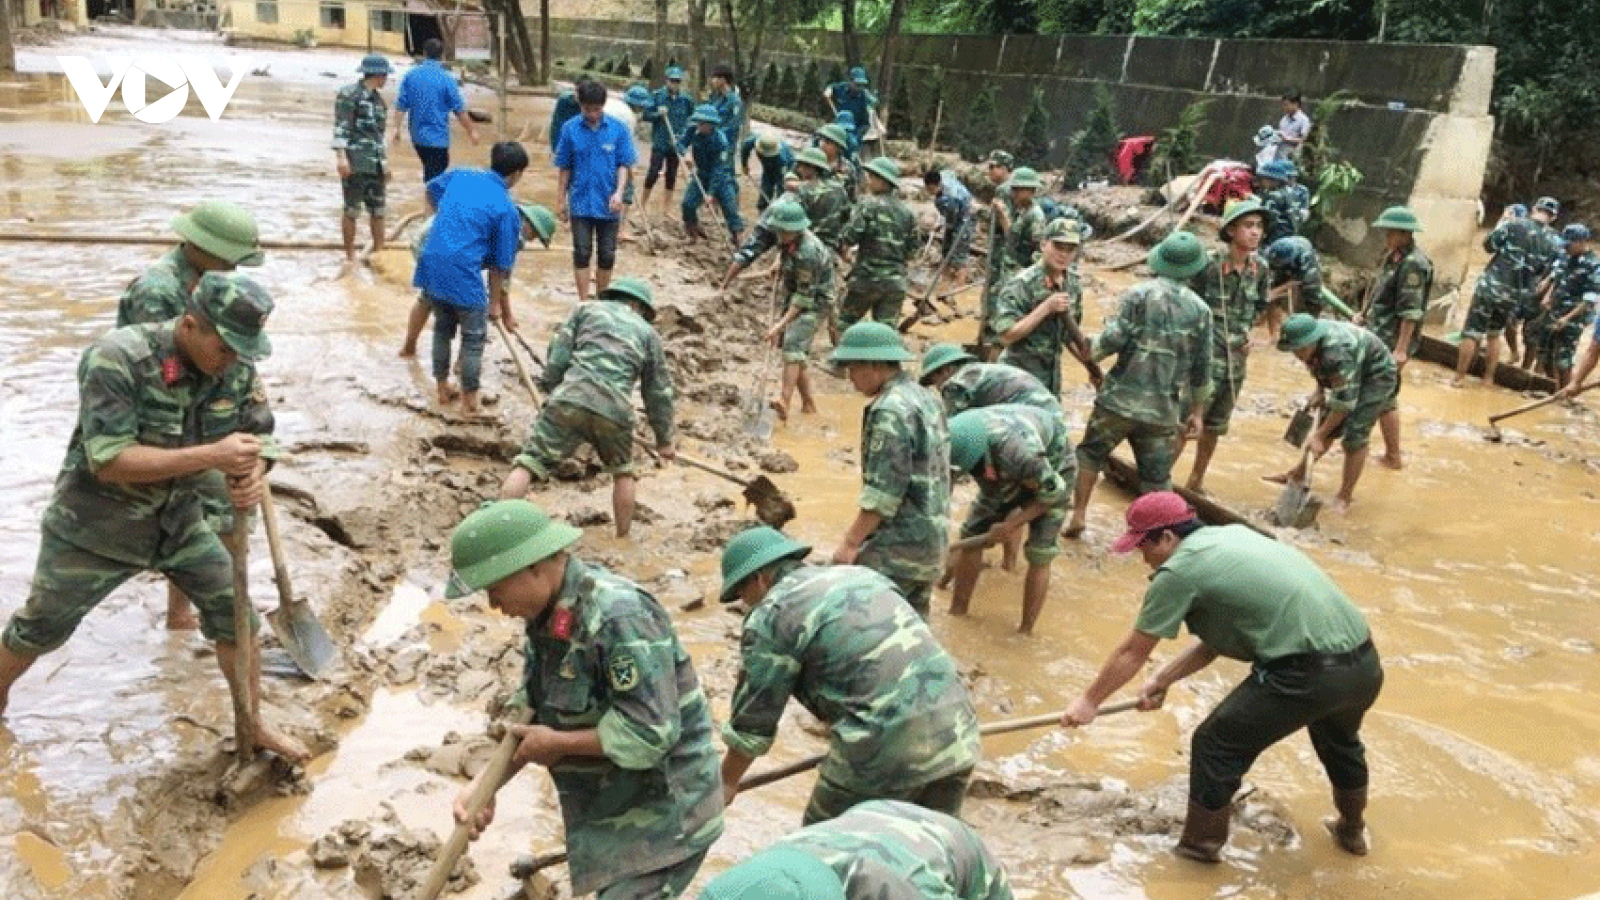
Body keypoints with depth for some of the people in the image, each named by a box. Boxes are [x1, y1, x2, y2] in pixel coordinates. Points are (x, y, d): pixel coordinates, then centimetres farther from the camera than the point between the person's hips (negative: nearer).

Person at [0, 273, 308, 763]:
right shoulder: (116, 358, -30)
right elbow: (109, 461, -33)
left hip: (177, 519, 4)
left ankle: (252, 722, 21)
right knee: (40, 629, 15)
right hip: (95, 523, -4)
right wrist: (211, 456, -40)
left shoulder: (236, 368, -14)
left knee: (235, 616, 2)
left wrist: (252, 475, -31)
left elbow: (258, 437, -6)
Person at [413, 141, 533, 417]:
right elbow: (500, 266, 0)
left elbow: (431, 190, 31)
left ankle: (443, 389, 35)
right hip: (462, 272, -6)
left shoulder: (460, 175, 9)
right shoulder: (507, 210, -4)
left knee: (443, 327, 25)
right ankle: (469, 402, 17)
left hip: (430, 263, 6)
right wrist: (497, 304, 11)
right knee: (474, 338, 11)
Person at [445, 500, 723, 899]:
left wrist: (556, 744, -19)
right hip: (615, 808, 10)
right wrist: (483, 784, -8)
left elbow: (650, 732, -30)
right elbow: (530, 713, 6)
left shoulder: (618, 615, -28)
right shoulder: (547, 615, 2)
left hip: (664, 815, -9)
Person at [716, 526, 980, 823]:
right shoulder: (860, 575, 21)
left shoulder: (771, 615, 0)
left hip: (887, 748, -7)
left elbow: (752, 718, 5)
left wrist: (727, 782, 20)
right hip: (955, 734, 7)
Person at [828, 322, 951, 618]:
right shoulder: (926, 398, 12)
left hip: (898, 547, -10)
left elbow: (884, 489, -22)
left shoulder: (890, 411, -17)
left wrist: (851, 542, -17)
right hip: (932, 540, 10)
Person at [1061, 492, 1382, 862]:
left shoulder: (1178, 571, -6)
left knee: (1215, 745, 8)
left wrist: (1089, 701, 17)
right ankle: (1352, 831, 59)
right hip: (1366, 664, 9)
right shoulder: (1232, 534, 18)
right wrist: (1163, 679, 22)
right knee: (1339, 739, 36)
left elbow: (1132, 653, 5)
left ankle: (1200, 846, 23)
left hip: (1308, 674, -9)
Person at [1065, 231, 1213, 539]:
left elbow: (1114, 338, -16)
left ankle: (1078, 515, 20)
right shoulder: (1200, 310, 2)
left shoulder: (1140, 294, -8)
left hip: (1120, 399, -2)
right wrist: (1197, 412, 15)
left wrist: (1092, 354, 5)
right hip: (1163, 410, 2)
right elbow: (1201, 368, 5)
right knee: (1157, 477, 11)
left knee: (1090, 454, 18)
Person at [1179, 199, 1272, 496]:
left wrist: (1244, 333, 5)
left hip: (1236, 359, 6)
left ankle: (1196, 481, 33)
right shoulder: (1208, 264, -16)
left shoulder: (1261, 269, 0)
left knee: (1214, 427, 17)